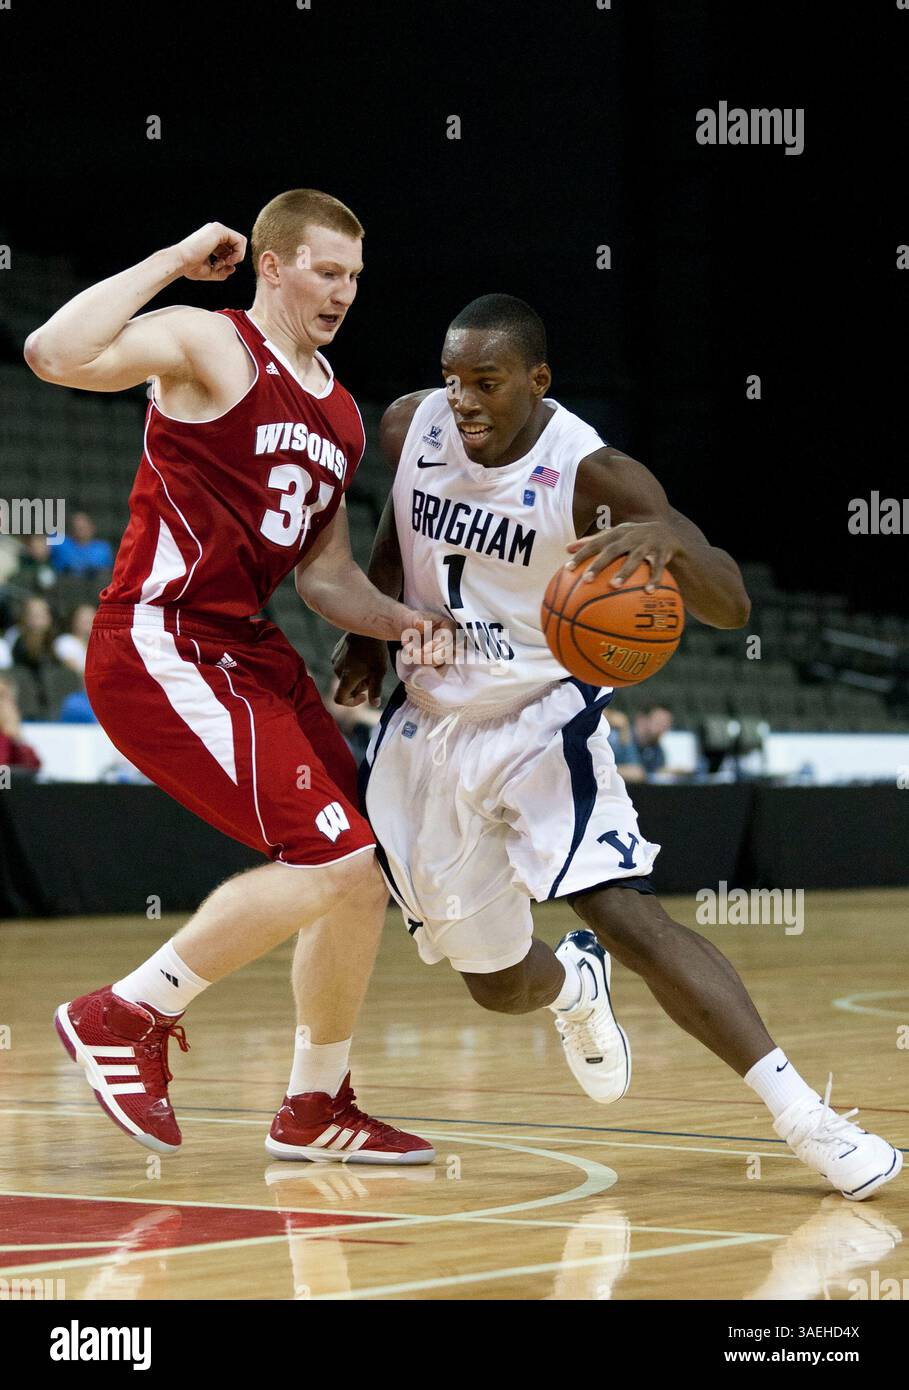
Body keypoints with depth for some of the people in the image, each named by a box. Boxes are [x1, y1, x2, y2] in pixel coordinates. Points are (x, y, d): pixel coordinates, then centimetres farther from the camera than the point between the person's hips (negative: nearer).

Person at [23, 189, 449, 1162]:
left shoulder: (338, 415, 17)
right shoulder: (208, 346, -8)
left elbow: (322, 574, 20)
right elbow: (53, 354, -25)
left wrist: (402, 622, 1)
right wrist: (174, 262, -19)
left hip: (247, 650, 9)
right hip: (161, 646, -9)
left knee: (361, 877, 11)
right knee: (332, 863, -17)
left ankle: (315, 1108, 27)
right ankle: (125, 1016, -4)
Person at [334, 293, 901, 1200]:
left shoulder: (591, 476, -22)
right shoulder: (411, 428, -9)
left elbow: (731, 608, -29)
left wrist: (669, 538, -48)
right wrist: (366, 625, 6)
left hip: (541, 724, -4)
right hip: (429, 729, 4)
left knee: (625, 917, -25)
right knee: (496, 984, 9)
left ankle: (800, 1114, -25)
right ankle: (574, 987, 48)